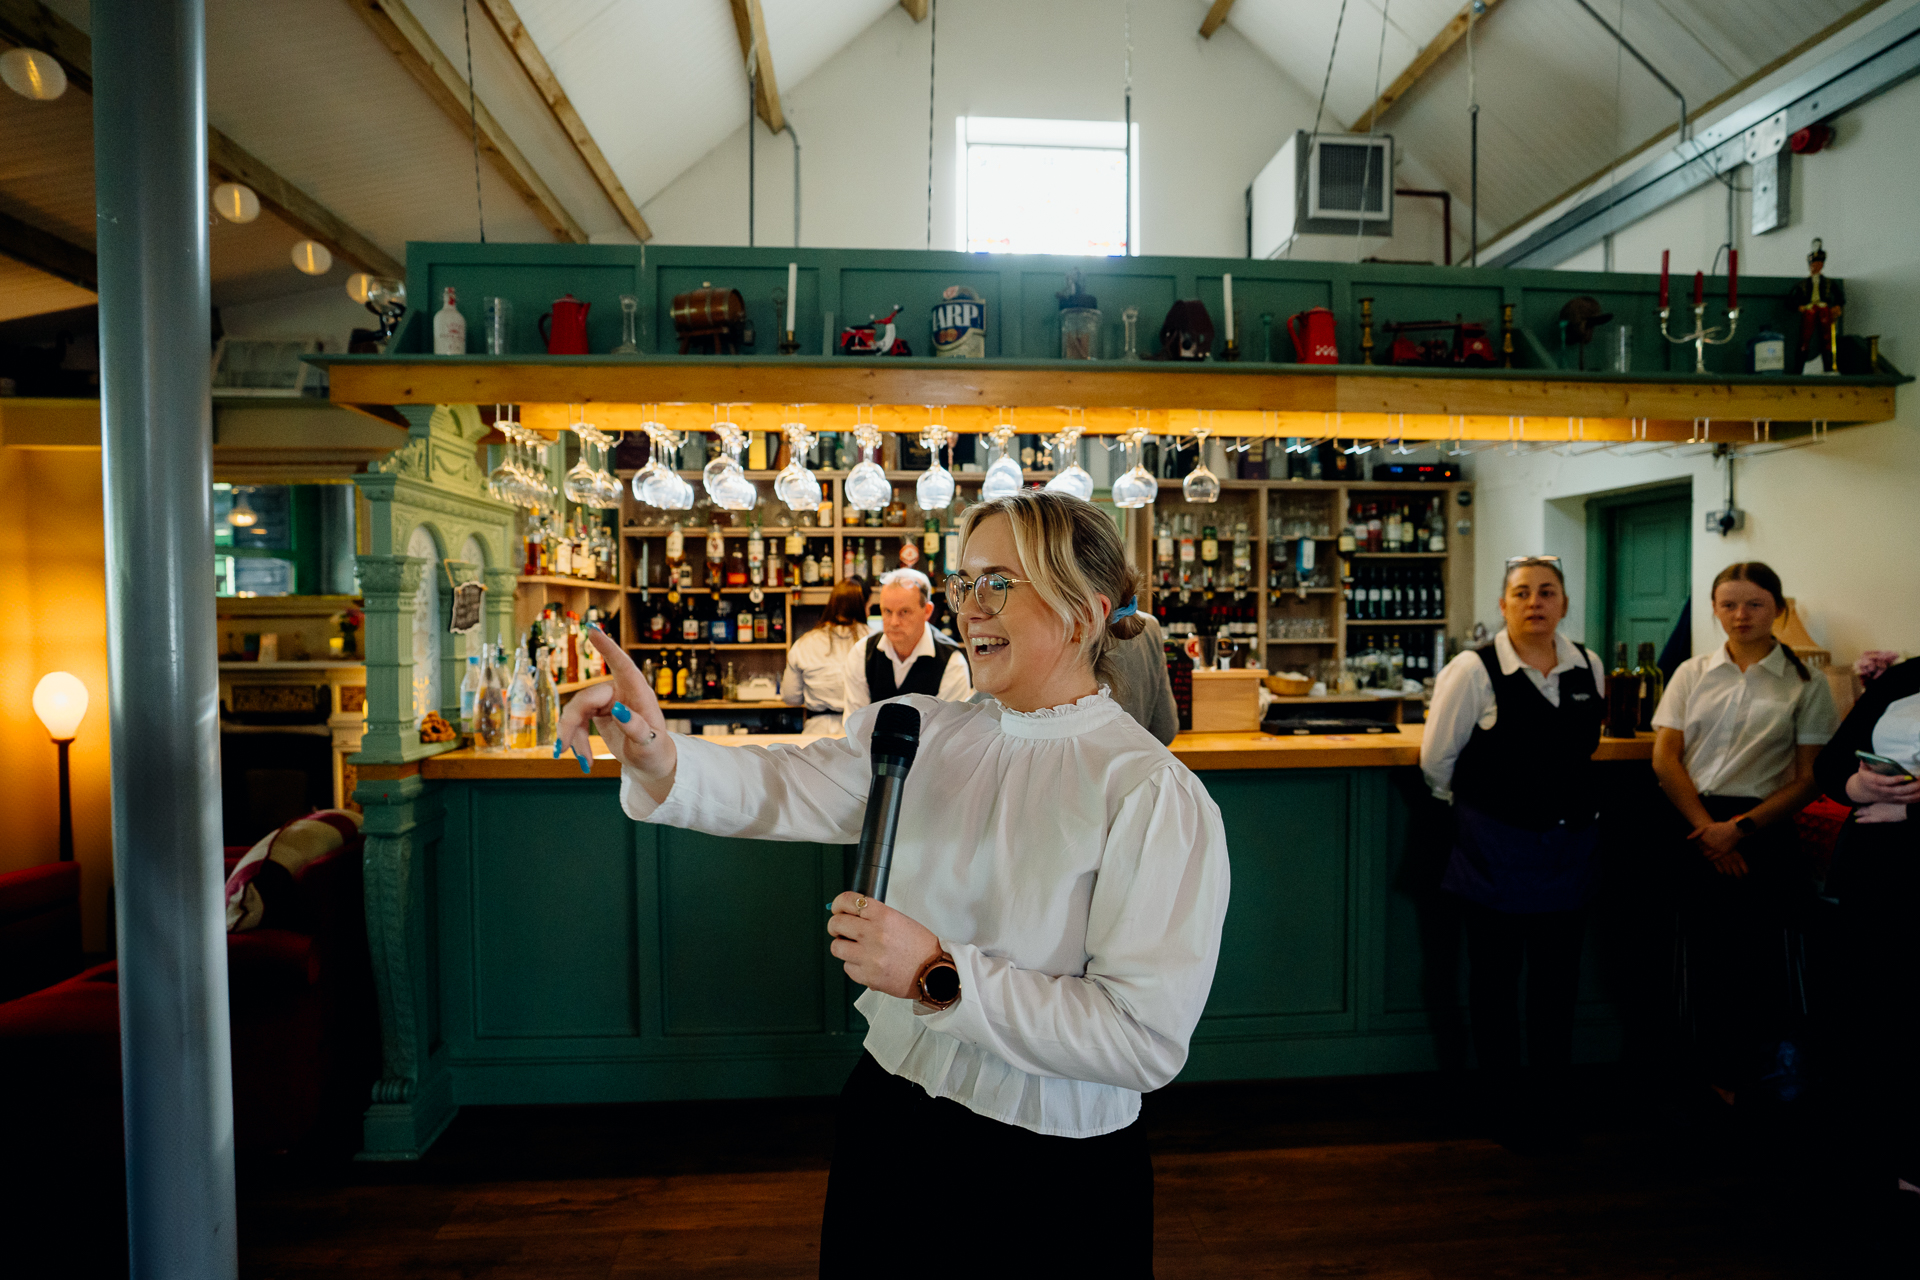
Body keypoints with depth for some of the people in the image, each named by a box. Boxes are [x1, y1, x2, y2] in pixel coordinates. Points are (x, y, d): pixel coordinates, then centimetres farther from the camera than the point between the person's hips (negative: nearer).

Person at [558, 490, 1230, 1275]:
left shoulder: (1152, 794, -19)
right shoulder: (920, 733, -2)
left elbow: (1148, 1038, -23)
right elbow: (781, 789, -12)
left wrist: (941, 976, -26)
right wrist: (661, 759, -31)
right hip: (885, 1120, 5)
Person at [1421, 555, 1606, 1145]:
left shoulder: (1590, 668, 2)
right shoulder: (1473, 670, -14)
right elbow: (1436, 760, -5)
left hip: (1569, 844, 4)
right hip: (1495, 847, -4)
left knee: (1558, 979, 12)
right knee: (1494, 977, 9)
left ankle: (1549, 1099, 30)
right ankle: (1502, 1101, 26)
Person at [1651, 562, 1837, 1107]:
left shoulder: (1804, 685, 3)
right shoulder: (1693, 673, 7)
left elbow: (1809, 779, -1)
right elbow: (1665, 759, 2)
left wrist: (1739, 828, -10)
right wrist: (1707, 828, -5)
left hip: (1762, 832, -1)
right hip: (1695, 826, 2)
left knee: (1755, 955, 0)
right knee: (1704, 955, 5)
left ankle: (1731, 1078, 22)